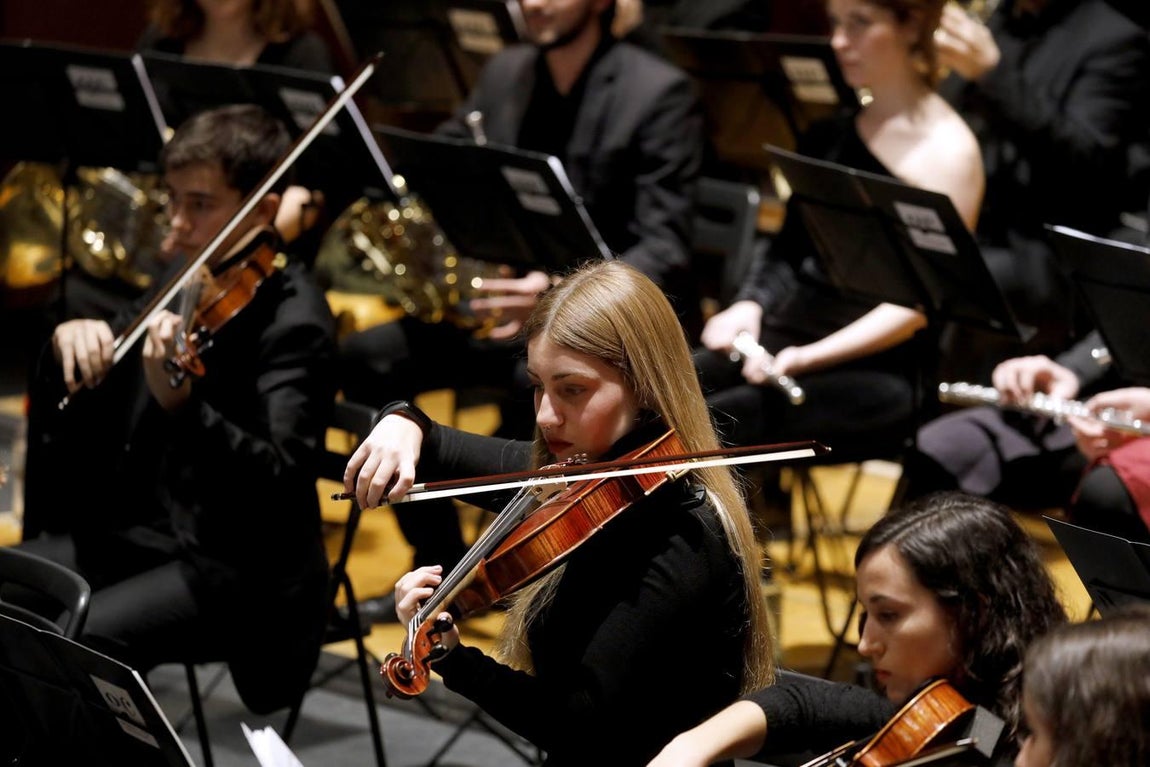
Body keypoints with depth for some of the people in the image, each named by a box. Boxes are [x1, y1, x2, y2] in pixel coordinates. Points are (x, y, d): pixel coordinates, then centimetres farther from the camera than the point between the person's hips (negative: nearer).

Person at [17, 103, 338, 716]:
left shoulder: (292, 317, -15)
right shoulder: (184, 282, 8)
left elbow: (283, 477, -28)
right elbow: (57, 414, 12)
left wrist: (182, 406, -43)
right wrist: (68, 341, -11)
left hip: (242, 572, -8)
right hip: (135, 533, 8)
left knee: (78, 639, -29)